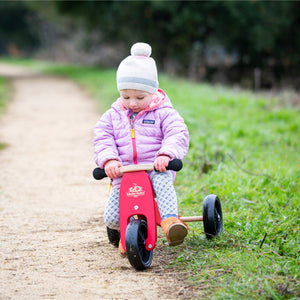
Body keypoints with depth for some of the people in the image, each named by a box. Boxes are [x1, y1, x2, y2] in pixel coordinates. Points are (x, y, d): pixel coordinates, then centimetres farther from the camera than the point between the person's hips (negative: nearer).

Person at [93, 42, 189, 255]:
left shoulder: (163, 113, 3)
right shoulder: (112, 116, 12)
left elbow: (178, 135, -8)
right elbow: (102, 140, 5)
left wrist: (166, 154, -28)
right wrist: (109, 159, -16)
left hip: (155, 168, -3)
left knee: (162, 178, -40)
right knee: (112, 218, -12)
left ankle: (170, 220, -48)